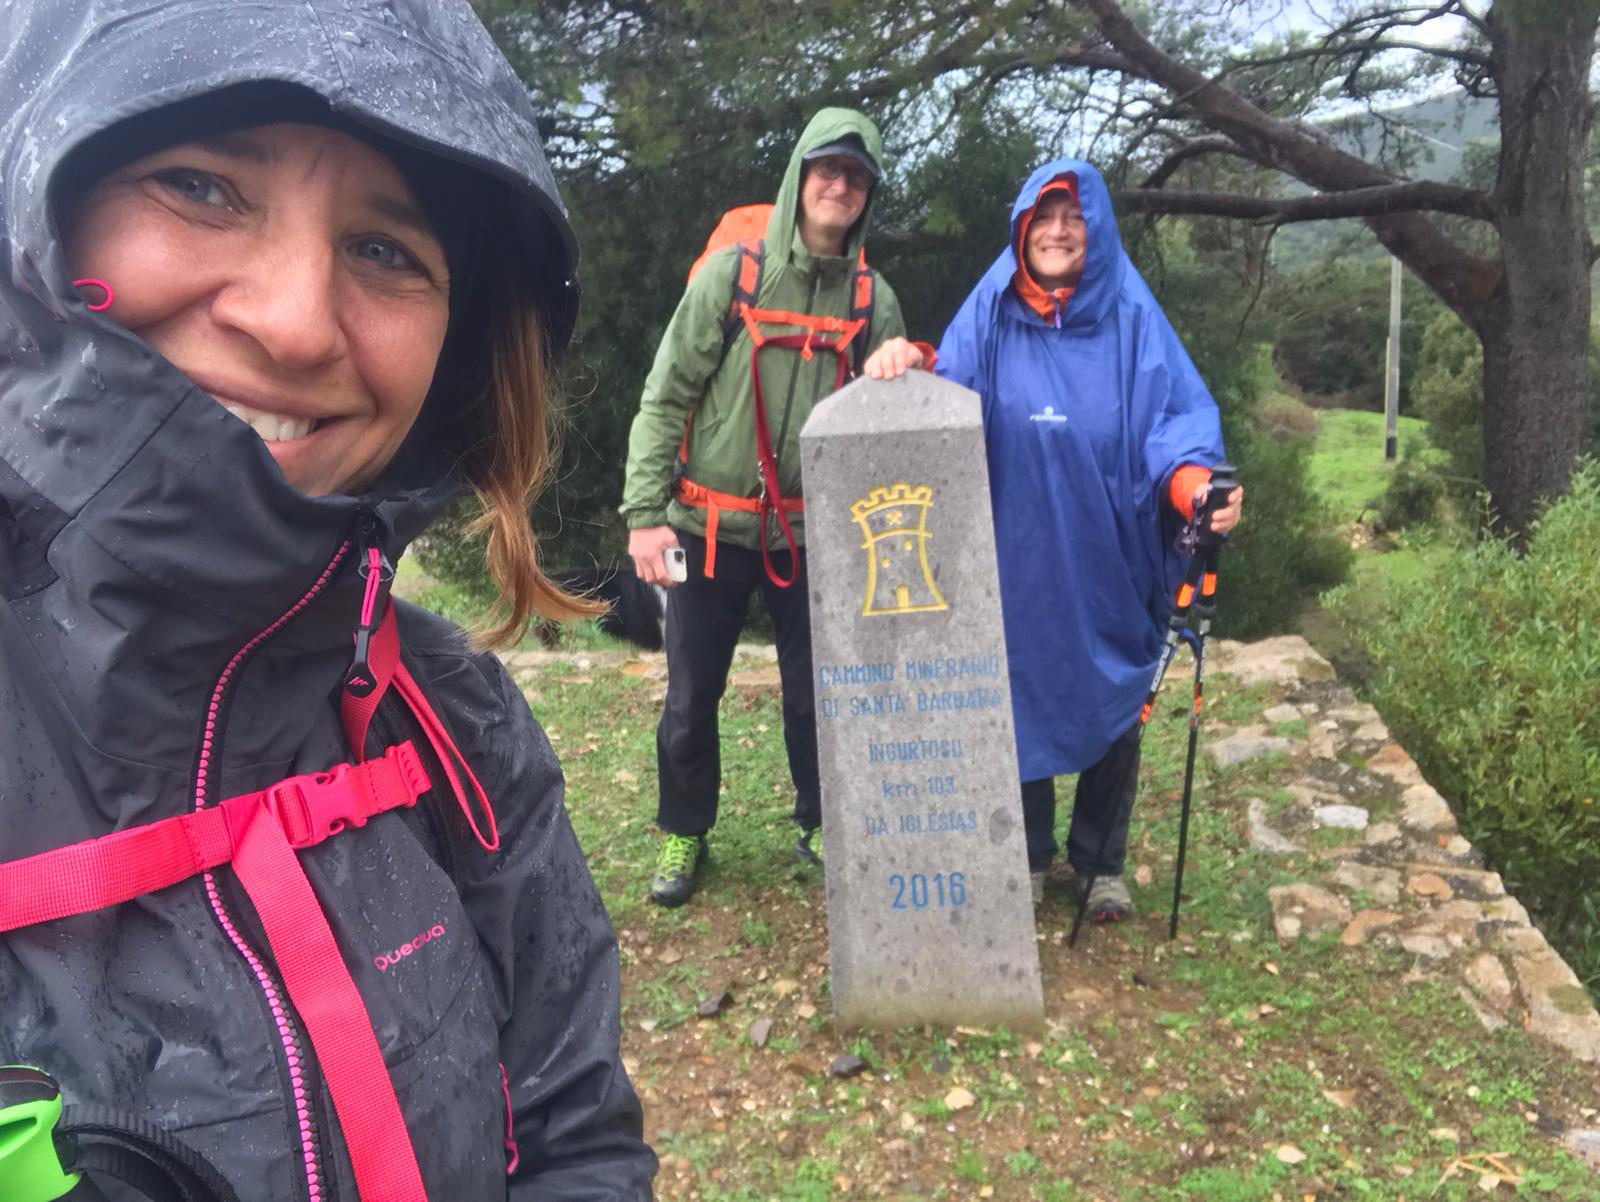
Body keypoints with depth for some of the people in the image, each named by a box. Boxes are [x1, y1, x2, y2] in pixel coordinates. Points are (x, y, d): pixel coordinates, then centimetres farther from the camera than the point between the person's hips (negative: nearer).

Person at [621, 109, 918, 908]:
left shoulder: (873, 299, 4)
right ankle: (683, 833, 28)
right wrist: (645, 513, -12)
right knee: (692, 696, 7)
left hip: (811, 534, 2)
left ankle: (821, 825, 33)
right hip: (711, 527, -2)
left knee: (817, 692, 11)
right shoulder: (731, 273, -5)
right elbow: (666, 397, -6)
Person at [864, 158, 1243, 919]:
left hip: (1109, 562, 0)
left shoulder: (1131, 320, -3)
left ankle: (1100, 863, 31)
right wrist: (909, 370, -26)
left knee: (1112, 706, 11)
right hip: (1017, 561, 1)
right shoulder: (988, 318, 1)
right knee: (1019, 705, 10)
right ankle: (1027, 859, 30)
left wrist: (1198, 485, -29)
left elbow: (1176, 420, -9)